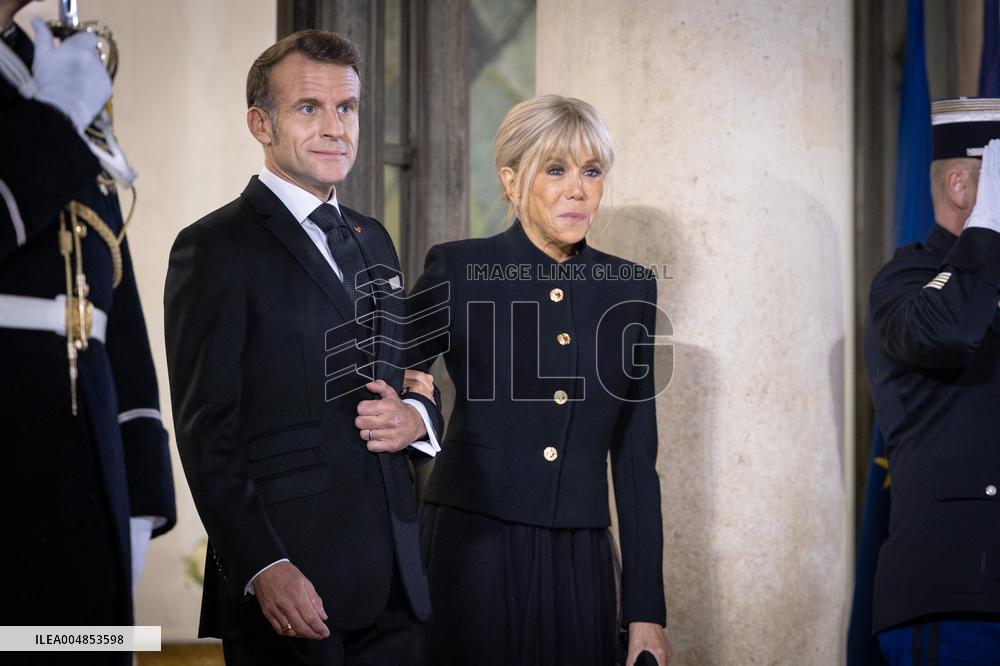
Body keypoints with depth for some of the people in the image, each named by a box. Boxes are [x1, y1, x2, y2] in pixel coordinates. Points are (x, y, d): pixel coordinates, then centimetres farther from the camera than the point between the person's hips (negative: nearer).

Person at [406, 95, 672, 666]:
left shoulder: (631, 288, 7)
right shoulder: (457, 270, -2)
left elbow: (635, 459, 8)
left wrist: (646, 610, 4)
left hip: (580, 568, 3)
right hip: (473, 549, -3)